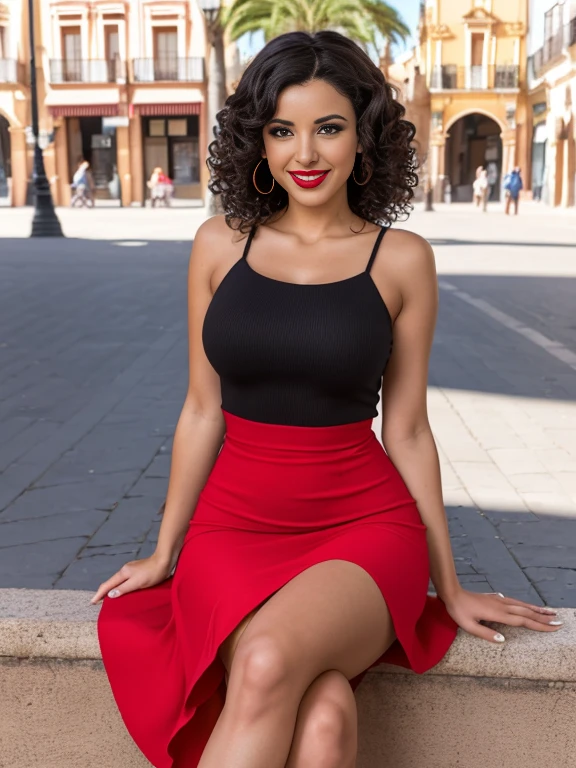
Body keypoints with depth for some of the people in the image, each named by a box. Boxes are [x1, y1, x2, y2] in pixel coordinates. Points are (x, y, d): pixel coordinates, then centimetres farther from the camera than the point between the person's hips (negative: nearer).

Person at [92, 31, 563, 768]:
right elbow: (202, 411, 8)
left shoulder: (402, 259, 0)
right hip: (236, 523, 1)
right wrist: (164, 552, 11)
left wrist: (448, 587, 8)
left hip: (365, 525, -1)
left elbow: (406, 430, 4)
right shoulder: (220, 244, 4)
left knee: (270, 664, -32)